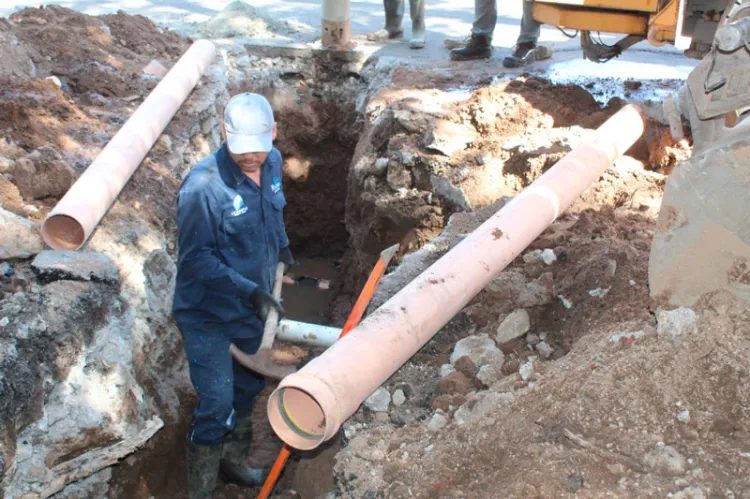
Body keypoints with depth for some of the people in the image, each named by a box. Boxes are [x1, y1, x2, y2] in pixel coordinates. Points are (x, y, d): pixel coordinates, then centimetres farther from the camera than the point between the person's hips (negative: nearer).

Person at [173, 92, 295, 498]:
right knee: (216, 407, -3)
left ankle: (233, 460, 47)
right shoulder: (202, 187, -29)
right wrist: (250, 289, -29)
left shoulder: (271, 163, -7)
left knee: (248, 388, 23)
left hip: (252, 308, 7)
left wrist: (282, 247, 12)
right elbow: (196, 260, -24)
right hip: (209, 316, -7)